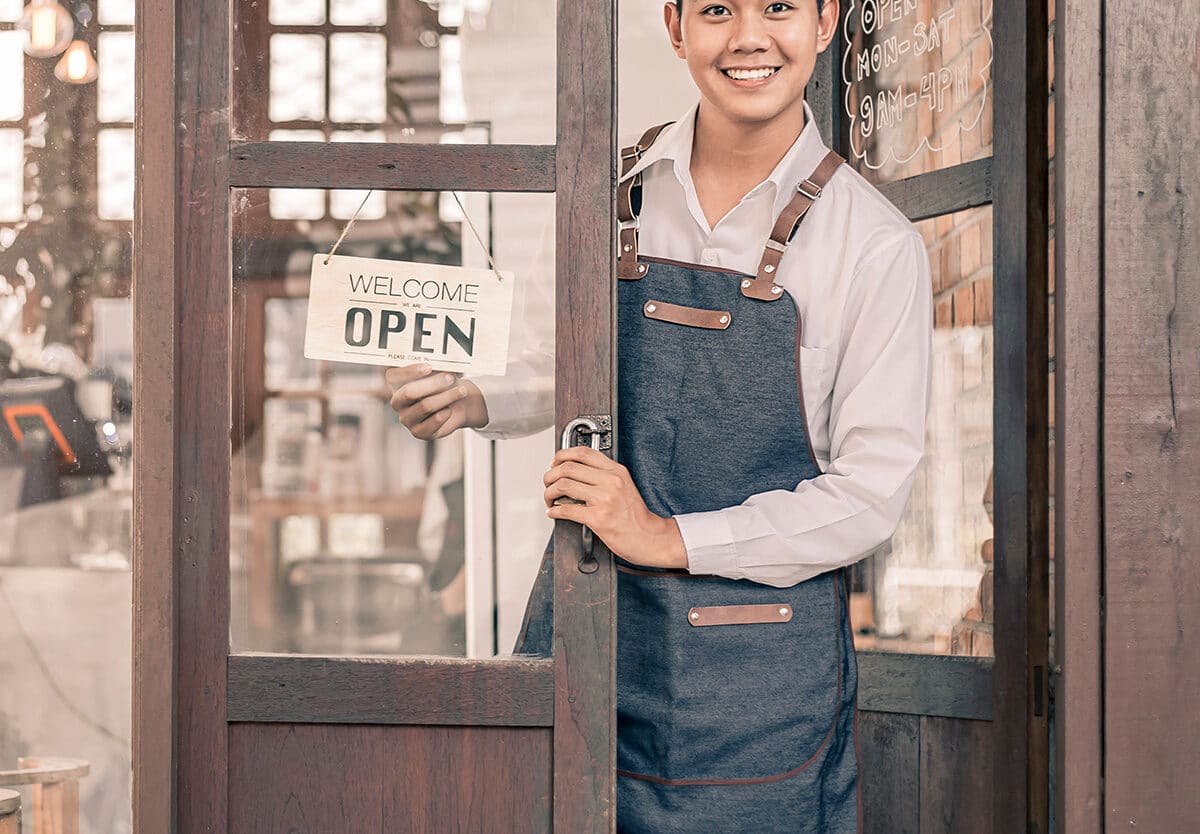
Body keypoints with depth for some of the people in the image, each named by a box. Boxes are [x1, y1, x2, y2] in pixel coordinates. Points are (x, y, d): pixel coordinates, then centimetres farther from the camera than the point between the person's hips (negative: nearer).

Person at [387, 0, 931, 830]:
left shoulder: (876, 244, -8)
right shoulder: (613, 192, 4)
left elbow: (871, 492, -9)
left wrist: (672, 539, -16)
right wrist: (477, 403, -2)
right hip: (581, 634, 3)